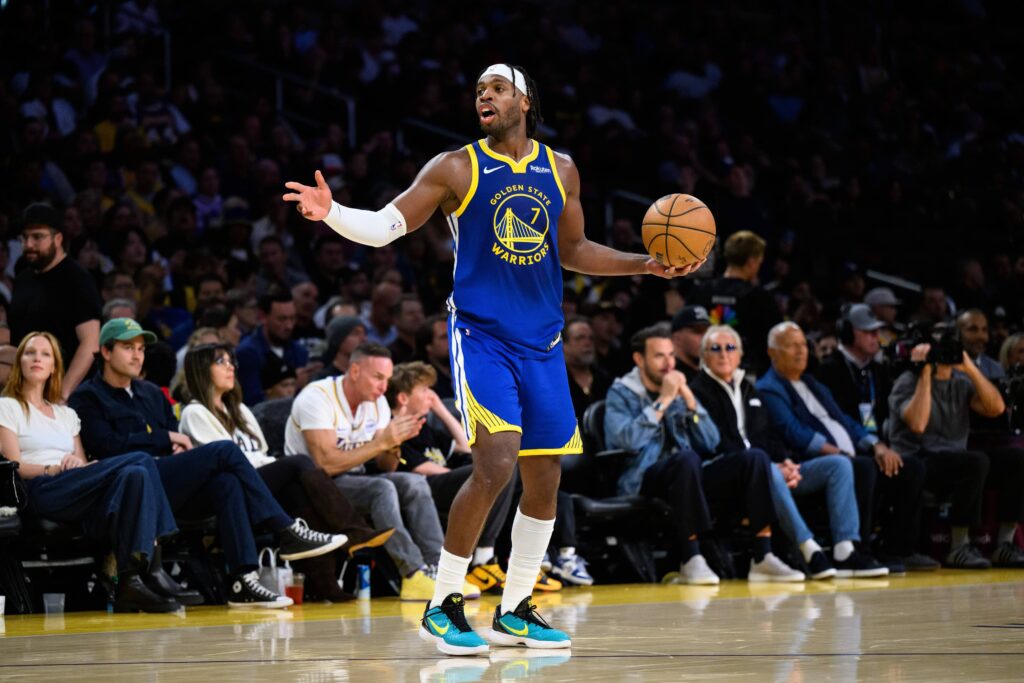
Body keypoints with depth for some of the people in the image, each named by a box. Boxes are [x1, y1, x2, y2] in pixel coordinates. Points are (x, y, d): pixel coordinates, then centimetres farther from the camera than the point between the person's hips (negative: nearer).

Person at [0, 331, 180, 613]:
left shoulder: (66, 414, 32)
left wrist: (77, 463, -5)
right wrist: (52, 469, -16)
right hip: (41, 492, -6)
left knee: (136, 474, -31)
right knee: (140, 461, -28)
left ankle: (131, 581, -42)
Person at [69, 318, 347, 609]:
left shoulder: (152, 394, 29)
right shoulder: (87, 398, 6)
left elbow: (178, 441, 24)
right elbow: (108, 446, -9)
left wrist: (180, 449, -1)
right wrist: (166, 438, -4)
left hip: (170, 489, 7)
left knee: (226, 482, -28)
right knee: (225, 451, -21)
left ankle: (244, 579, -39)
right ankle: (288, 532, -22)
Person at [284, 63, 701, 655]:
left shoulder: (560, 171, 9)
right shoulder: (457, 169, -3)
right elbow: (384, 227, -6)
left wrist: (647, 266, 11)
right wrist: (333, 213, -24)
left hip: (541, 341, 5)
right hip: (481, 335, -5)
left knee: (545, 478, 7)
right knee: (495, 466, -20)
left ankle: (515, 611, 21)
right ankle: (443, 607, -8)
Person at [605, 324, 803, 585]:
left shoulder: (679, 390, 22)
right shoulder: (622, 394, 5)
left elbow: (711, 443, 12)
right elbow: (628, 441, -15)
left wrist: (690, 401, 0)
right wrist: (663, 401, -12)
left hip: (687, 475, 6)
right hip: (644, 482, -6)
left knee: (754, 458, -15)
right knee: (687, 459, -38)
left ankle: (762, 557, -23)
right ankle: (690, 559, -34)